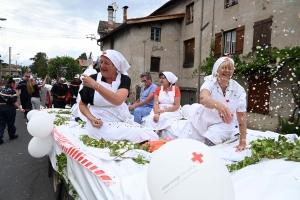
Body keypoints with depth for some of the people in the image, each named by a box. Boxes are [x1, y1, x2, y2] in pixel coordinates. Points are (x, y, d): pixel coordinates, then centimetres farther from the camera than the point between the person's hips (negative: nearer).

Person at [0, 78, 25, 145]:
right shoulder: (12, 91, -13)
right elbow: (14, 102, -19)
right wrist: (20, 109, -20)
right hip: (9, 108, -5)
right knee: (10, 123, 12)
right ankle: (12, 135, 29)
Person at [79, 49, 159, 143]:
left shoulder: (124, 79, -1)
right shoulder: (92, 79, -2)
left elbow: (118, 100, -23)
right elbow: (82, 104, 9)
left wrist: (96, 85, -27)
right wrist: (91, 118, -10)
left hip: (123, 121, 3)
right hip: (102, 125, -3)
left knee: (152, 136, -14)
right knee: (139, 136, -25)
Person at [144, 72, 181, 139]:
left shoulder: (176, 89, -3)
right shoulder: (158, 89, 7)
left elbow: (177, 106, -8)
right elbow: (155, 103, -4)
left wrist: (164, 111, -18)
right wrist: (156, 113, -24)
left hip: (172, 112, -2)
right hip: (160, 111, 3)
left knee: (163, 118, -33)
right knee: (150, 118, -27)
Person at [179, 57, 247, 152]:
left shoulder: (239, 90, -16)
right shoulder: (210, 82, -19)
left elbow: (242, 118, -13)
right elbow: (203, 99, -42)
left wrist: (242, 143, -17)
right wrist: (218, 105, -64)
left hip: (223, 125, -1)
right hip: (202, 120, 1)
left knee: (208, 143, -26)